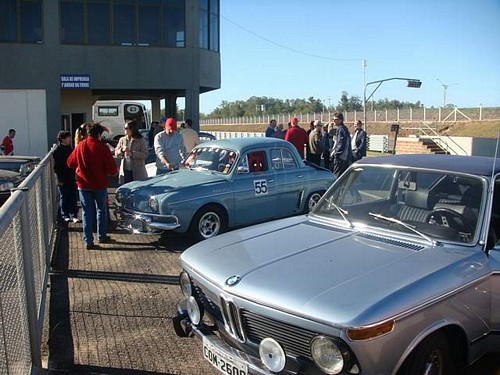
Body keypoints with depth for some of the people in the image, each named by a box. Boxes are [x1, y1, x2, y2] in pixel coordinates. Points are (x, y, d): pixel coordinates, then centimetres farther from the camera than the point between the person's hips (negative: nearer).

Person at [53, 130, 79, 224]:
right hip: (63, 180, -5)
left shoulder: (70, 149, 9)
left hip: (72, 178, 6)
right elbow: (56, 167, -11)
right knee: (64, 198, 6)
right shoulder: (57, 151, -10)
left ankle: (73, 215, 12)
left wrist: (75, 176, 8)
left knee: (73, 198, 5)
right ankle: (64, 216, 17)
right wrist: (61, 179, -15)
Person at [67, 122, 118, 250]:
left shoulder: (80, 146, -3)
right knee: (101, 210, 16)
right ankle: (102, 237, 25)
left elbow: (70, 163, 10)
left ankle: (88, 241, 7)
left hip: (83, 185, 2)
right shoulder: (102, 147, -14)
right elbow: (112, 169, -15)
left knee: (87, 212, 8)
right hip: (100, 185, -2)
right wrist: (113, 172, 7)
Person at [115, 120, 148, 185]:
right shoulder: (122, 140, 10)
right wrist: (122, 150, -11)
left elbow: (145, 154, -10)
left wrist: (132, 153, -20)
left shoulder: (141, 140, -2)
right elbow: (116, 154, 10)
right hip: (125, 171, 4)